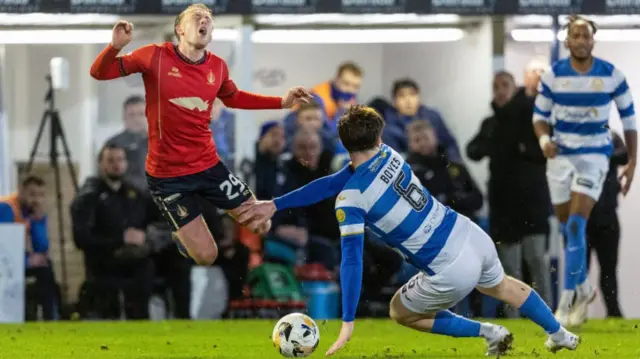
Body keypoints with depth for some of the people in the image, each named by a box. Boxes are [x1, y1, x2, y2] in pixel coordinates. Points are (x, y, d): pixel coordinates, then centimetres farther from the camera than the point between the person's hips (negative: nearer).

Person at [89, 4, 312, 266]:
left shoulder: (217, 66, -1)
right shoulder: (155, 57, -13)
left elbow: (233, 98, 21)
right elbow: (99, 73, -8)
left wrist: (282, 102, 12)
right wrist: (115, 46, -29)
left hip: (208, 165, 5)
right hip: (167, 174, -5)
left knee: (261, 227, 9)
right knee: (206, 256, -4)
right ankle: (183, 234, 31)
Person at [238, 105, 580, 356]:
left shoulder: (350, 200, -15)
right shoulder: (386, 155, 3)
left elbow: (352, 261, -20)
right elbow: (332, 183, 12)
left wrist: (347, 325, -19)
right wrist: (275, 205, 13)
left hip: (452, 272, -6)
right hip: (472, 236, 6)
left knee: (400, 312, 22)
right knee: (501, 286, 39)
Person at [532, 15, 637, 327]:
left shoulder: (611, 75, -8)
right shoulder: (553, 76, -5)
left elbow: (629, 117, 3)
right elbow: (540, 114, 5)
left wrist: (632, 163, 2)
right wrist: (544, 139, -18)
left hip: (595, 156, -3)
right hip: (561, 156, 3)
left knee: (575, 226, -17)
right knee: (568, 228, 10)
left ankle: (566, 303, -14)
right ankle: (583, 289, 33)